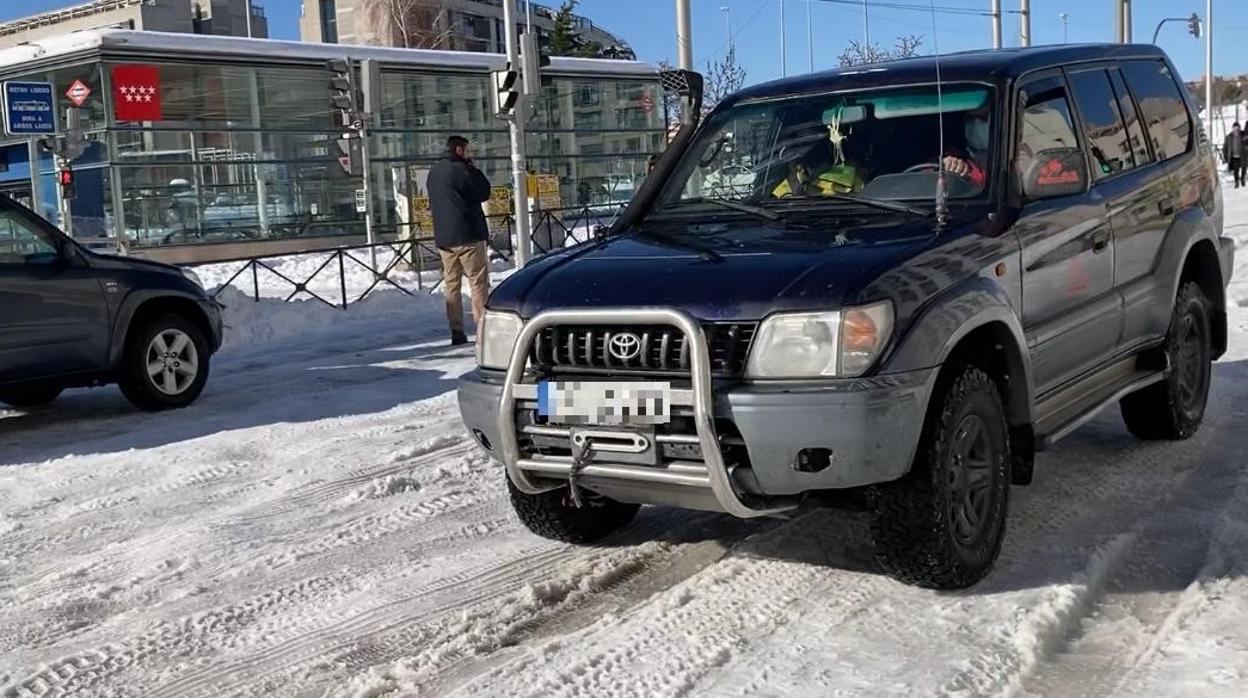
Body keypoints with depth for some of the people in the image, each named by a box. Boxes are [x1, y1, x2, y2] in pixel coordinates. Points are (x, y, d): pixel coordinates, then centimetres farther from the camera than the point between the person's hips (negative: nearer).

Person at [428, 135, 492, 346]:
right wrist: (472, 168, 2)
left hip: (443, 238, 7)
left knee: (451, 284, 9)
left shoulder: (434, 172, 13)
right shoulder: (461, 170, -12)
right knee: (478, 282, -3)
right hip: (468, 235, -7)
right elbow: (485, 192, -6)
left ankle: (457, 332, 8)